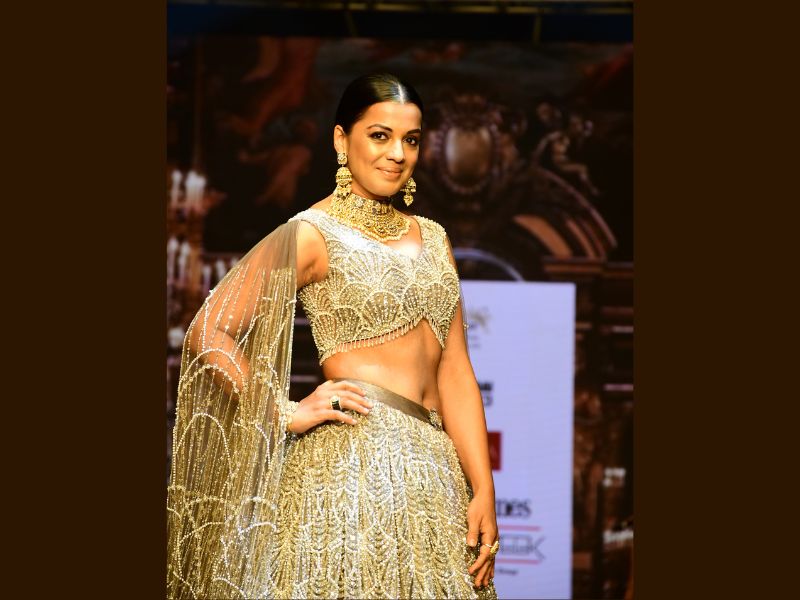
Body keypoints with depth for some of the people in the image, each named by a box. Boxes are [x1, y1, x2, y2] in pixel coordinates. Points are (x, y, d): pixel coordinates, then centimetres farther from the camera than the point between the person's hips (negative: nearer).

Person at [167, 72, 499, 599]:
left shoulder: (432, 238, 17)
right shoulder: (312, 234, -1)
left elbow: (455, 372, 13)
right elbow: (210, 332, -7)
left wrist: (483, 491, 6)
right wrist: (287, 414, -10)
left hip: (435, 470, 6)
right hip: (355, 459, -6)